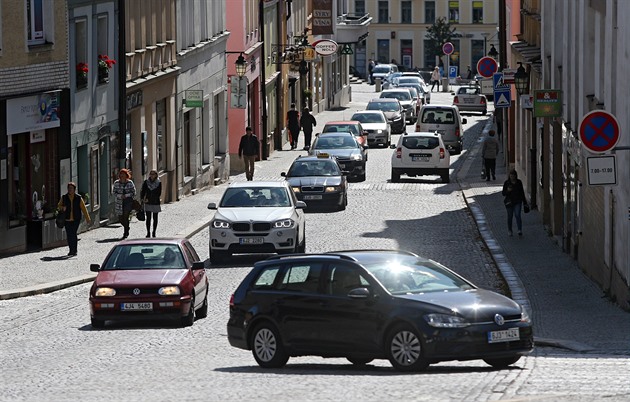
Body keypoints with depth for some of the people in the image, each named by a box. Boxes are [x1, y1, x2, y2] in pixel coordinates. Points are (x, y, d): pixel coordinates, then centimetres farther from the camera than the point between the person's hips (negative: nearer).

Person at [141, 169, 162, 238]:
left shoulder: (159, 183, -1)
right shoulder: (146, 182, 4)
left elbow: (159, 194, -5)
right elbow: (142, 191, 5)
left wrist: (149, 199, -11)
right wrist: (142, 198, -14)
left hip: (155, 203, 0)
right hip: (148, 203, 0)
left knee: (155, 218, 5)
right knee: (148, 218, -4)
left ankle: (154, 232, 14)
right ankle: (148, 233, -1)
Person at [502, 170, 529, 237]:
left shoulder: (519, 182, 3)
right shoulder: (506, 183, -1)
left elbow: (522, 192, 12)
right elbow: (503, 193, -1)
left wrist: (524, 202, 14)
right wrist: (507, 191, -23)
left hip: (517, 202, 0)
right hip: (509, 202, 0)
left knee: (517, 215, -14)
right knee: (510, 216, 8)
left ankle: (520, 230, -19)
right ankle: (509, 231, 23)